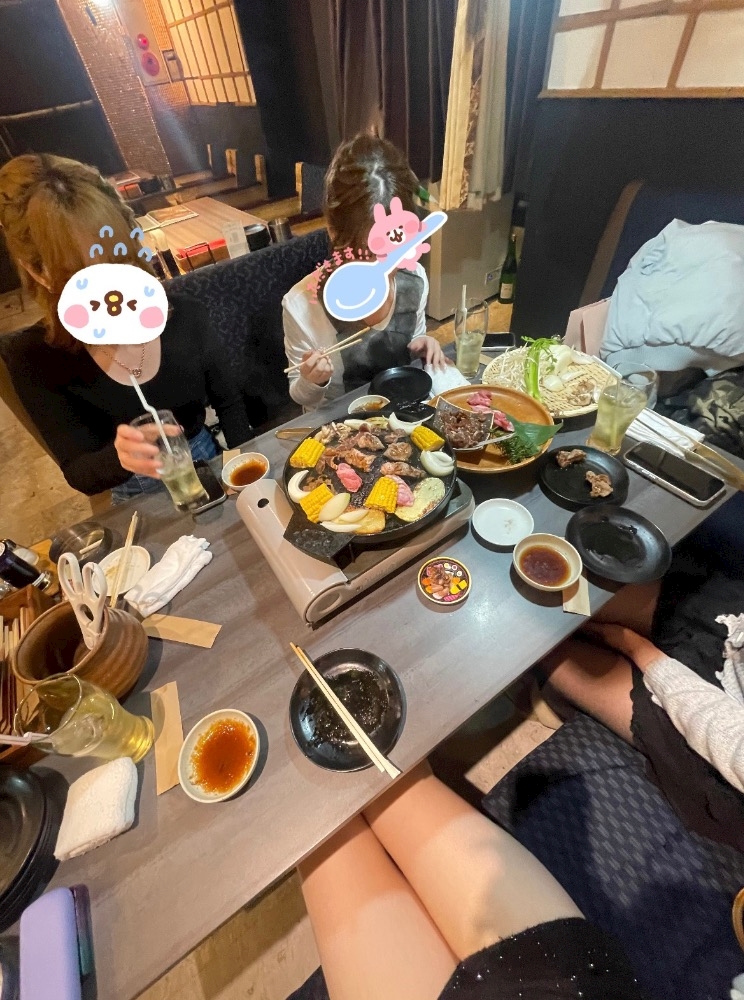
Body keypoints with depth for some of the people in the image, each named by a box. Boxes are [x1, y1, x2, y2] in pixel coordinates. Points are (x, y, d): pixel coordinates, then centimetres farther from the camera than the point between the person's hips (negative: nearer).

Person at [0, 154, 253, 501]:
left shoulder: (184, 315, -11)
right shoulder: (37, 364, -15)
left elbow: (228, 402, 1)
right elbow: (78, 474, -11)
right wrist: (117, 458, -33)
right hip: (139, 503, 2)